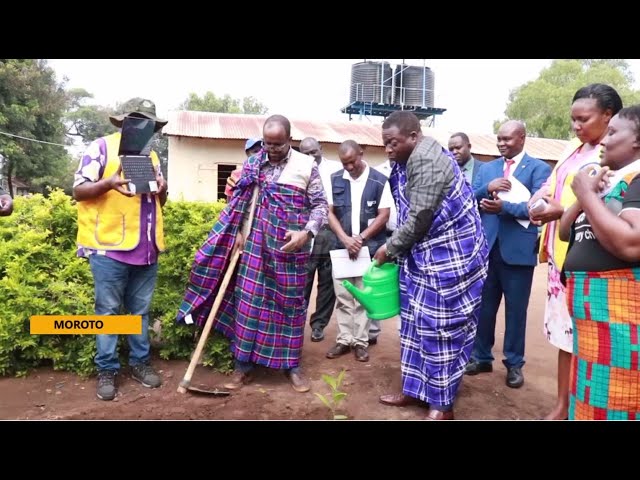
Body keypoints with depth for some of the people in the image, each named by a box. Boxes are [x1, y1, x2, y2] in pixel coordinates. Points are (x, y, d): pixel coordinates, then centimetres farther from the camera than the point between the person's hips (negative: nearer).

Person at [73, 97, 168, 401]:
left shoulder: (150, 154, 18)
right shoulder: (102, 147, -1)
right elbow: (78, 190, -6)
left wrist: (162, 190, -3)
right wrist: (109, 184, -24)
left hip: (146, 248, 6)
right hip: (110, 246, -5)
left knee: (141, 309, 13)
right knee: (108, 311, 3)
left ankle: (140, 362, 24)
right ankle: (107, 370, 14)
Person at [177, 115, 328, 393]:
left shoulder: (306, 166, -2)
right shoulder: (253, 165, 6)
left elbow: (320, 205, -3)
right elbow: (240, 202, 12)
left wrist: (306, 232, -18)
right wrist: (238, 232, 0)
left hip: (291, 248, -2)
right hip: (256, 244, 2)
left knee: (290, 303, 7)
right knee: (249, 300, 3)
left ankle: (292, 365, 21)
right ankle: (243, 365, 15)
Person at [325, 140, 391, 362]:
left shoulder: (379, 181, -2)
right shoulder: (335, 180, 4)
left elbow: (384, 215, -4)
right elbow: (330, 212, 2)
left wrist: (361, 238, -12)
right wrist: (345, 239, -12)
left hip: (369, 248, -2)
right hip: (341, 247, 2)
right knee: (343, 297, 8)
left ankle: (361, 341, 15)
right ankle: (344, 339, 18)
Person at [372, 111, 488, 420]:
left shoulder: (426, 161, -20)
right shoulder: (410, 160, 12)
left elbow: (420, 218, -22)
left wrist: (390, 248, -9)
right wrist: (396, 247, 6)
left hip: (448, 256, -10)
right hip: (423, 255, 10)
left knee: (440, 327, -1)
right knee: (417, 322, 14)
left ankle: (442, 404, 15)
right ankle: (416, 389, 28)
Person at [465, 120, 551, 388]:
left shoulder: (539, 168, -1)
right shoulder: (487, 168, 13)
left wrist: (504, 207, -24)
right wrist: (487, 188, -13)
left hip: (518, 250, -4)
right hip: (487, 248, 4)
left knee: (516, 309, 7)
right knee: (483, 306, 12)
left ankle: (514, 363, 23)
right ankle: (481, 357, 27)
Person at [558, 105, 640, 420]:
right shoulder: (610, 180, 16)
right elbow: (565, 231, 18)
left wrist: (586, 194, -16)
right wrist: (585, 194, 1)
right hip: (592, 308, 9)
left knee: (611, 405, 1)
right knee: (591, 402, 21)